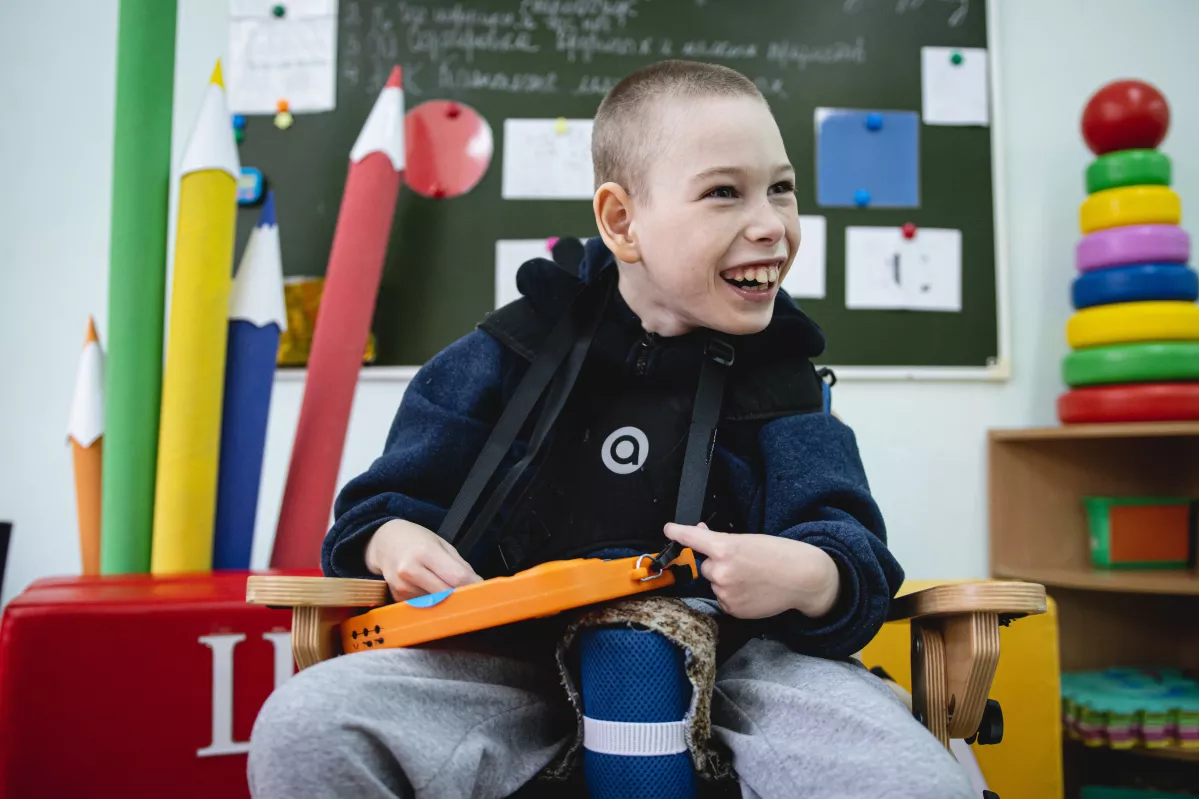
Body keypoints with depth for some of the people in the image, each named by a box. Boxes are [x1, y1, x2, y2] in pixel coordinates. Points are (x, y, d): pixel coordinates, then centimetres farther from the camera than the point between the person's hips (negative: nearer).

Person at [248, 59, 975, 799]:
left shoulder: (780, 374, 5)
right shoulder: (507, 357, 3)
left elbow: (849, 549, -4)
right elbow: (387, 504, 11)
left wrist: (806, 576, -27)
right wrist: (397, 543, -13)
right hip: (523, 660, 1)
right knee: (300, 729, -20)